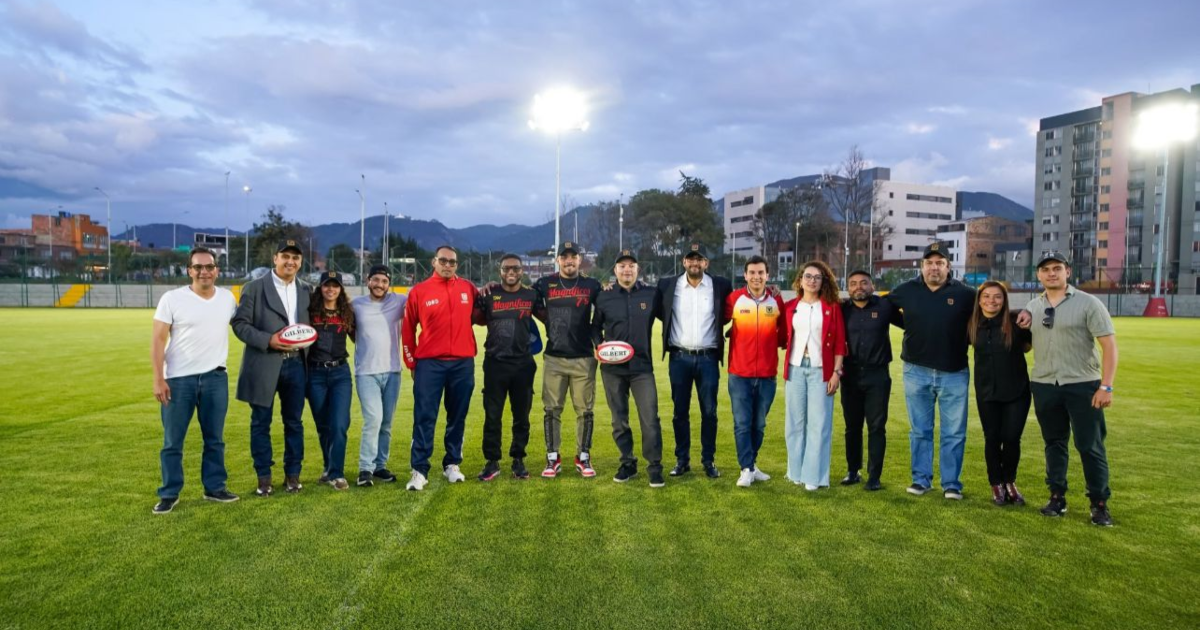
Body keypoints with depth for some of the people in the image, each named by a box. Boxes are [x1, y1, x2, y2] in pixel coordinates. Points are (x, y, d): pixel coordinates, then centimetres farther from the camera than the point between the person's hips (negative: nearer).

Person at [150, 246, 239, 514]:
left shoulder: (228, 298, 3)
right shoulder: (172, 298, -7)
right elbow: (158, 339, -7)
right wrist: (158, 379, -12)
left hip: (215, 377, 3)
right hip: (178, 379, -3)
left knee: (215, 438, 11)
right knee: (172, 441, 6)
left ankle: (214, 487, 23)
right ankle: (170, 494, 17)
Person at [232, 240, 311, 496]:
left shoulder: (305, 290, 11)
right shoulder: (254, 288, -1)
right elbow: (239, 323, -5)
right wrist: (267, 340, -17)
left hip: (296, 364, 3)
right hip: (264, 365, -3)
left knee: (294, 422, 9)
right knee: (261, 423, 5)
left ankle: (292, 474, 21)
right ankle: (264, 477, 16)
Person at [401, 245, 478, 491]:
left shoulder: (468, 288, 5)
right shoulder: (419, 291, 1)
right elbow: (407, 329, 6)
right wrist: (412, 362, 7)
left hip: (463, 363, 2)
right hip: (429, 363, -2)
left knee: (457, 417, 10)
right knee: (424, 418, -3)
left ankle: (452, 464, 23)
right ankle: (420, 470, 3)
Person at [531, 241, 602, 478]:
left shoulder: (591, 286, 5)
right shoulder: (545, 284, 4)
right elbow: (534, 307, 17)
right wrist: (553, 323, 10)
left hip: (583, 359, 0)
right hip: (554, 358, 0)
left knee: (585, 410, 4)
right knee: (551, 409, 3)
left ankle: (583, 458, 15)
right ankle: (553, 459, 14)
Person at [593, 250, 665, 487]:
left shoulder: (652, 293, 0)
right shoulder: (604, 296, 2)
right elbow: (595, 327, 12)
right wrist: (600, 345, -3)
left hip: (642, 366, -1)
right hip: (612, 368, 2)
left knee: (650, 419, -6)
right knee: (619, 420, 10)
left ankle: (655, 466, 8)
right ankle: (627, 463, 24)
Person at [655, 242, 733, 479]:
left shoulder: (721, 286, 0)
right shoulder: (667, 285, 1)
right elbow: (659, 312, 13)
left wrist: (718, 324, 4)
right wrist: (672, 329, 6)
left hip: (708, 358, 0)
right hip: (679, 358, 1)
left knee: (709, 412, 5)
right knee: (680, 412, 7)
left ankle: (708, 460, 18)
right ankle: (682, 460, 18)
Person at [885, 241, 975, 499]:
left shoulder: (965, 293, -3)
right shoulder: (907, 291, 1)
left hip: (954, 373, -1)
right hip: (917, 372, 1)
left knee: (954, 433, 5)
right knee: (920, 430, 10)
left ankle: (951, 484, 16)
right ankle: (921, 479, 21)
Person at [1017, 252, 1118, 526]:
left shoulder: (1088, 303, -6)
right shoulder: (1031, 307, 9)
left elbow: (1109, 346, -10)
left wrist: (1106, 386, -17)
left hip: (1083, 386, -4)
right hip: (1044, 386, 4)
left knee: (1091, 446, 0)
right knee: (1054, 443, 13)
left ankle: (1100, 503, 13)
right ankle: (1057, 496, 23)